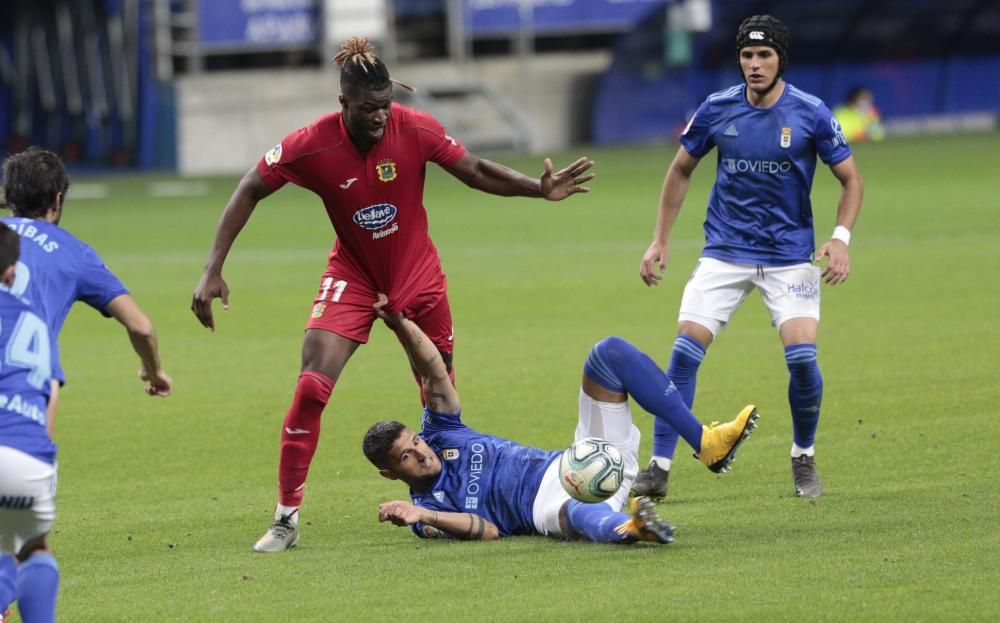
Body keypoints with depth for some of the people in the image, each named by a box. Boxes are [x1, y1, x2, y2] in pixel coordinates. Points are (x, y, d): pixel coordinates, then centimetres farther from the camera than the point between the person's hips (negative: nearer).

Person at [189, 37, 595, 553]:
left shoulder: (415, 130, -20)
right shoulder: (311, 145, -23)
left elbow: (476, 171, -5)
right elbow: (249, 192, -12)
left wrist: (541, 189, -17)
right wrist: (213, 271, -17)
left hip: (417, 274, 2)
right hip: (352, 274, -2)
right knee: (312, 385, -17)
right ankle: (286, 518, -10)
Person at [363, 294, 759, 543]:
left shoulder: (439, 434, 19)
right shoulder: (428, 506, 3)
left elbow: (434, 372, 7)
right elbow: (489, 530, -13)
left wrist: (399, 324, -9)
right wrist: (424, 517, -27)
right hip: (550, 499, -8)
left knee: (610, 354, -7)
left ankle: (706, 443, -14)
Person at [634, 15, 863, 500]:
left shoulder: (810, 114, -8)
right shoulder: (716, 110, -3)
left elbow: (850, 179, 0)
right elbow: (680, 171, 12)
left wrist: (840, 237, -16)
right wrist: (659, 241, 8)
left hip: (789, 255, -1)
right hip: (723, 254, 1)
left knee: (802, 357, -15)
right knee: (685, 351, -12)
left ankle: (804, 460, 10)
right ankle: (659, 469, -6)